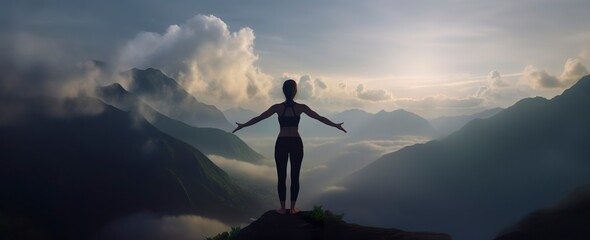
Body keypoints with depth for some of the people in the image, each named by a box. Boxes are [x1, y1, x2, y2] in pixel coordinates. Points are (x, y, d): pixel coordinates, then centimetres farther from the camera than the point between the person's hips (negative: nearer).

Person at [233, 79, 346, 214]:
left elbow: (258, 118, -1)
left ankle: (282, 208, 12)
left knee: (281, 176, 7)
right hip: (296, 143, 0)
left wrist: (242, 126, 10)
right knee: (295, 176, 9)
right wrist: (336, 125, 12)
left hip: (281, 143, 0)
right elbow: (320, 118, 1)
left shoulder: (278, 108, -6)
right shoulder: (300, 107, -6)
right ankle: (293, 208, 14)